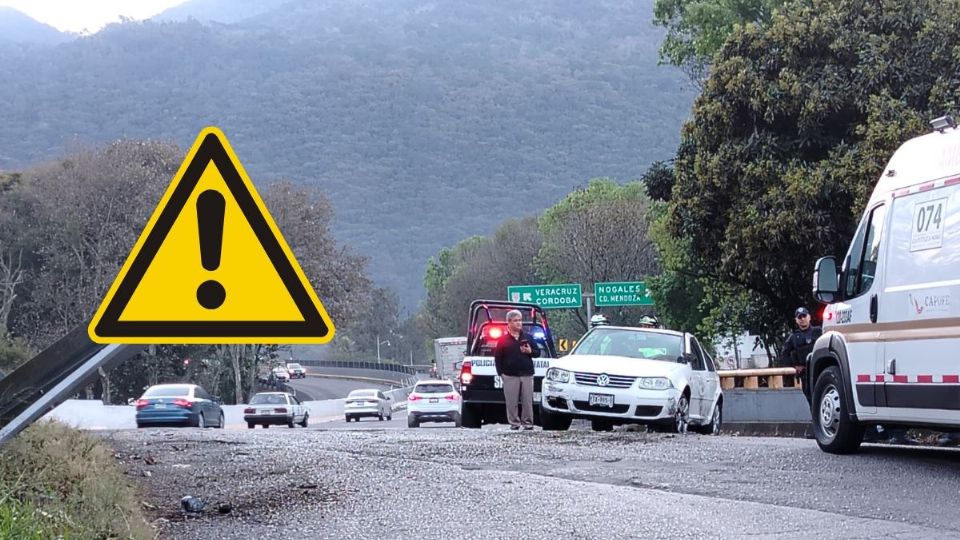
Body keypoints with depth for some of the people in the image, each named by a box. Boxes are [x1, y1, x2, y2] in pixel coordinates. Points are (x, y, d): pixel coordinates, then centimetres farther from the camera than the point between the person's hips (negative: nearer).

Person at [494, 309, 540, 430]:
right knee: (511, 402, -2)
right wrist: (501, 373, -4)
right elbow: (497, 357, 2)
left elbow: (538, 352, 14)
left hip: (527, 375, 2)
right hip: (510, 377, -2)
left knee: (527, 401, 1)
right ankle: (514, 423, 5)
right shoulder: (503, 340, 4)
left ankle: (528, 423, 8)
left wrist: (530, 351, -8)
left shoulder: (528, 337, 12)